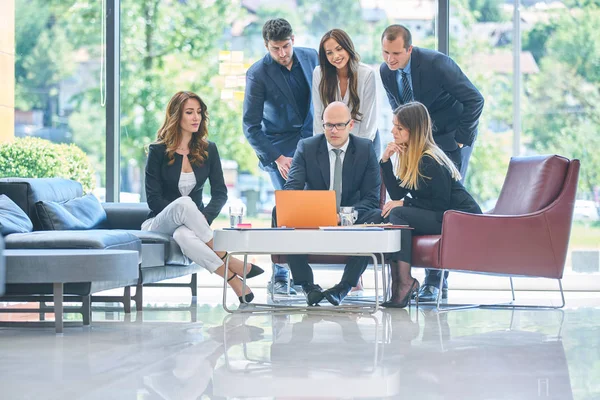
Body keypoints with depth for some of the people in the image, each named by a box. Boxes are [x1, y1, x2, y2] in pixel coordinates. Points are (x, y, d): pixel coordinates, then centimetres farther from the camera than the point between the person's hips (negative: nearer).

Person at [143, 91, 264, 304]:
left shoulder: (208, 150, 7)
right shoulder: (158, 151, -2)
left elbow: (220, 193, 2)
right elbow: (153, 198, -6)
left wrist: (205, 217, -18)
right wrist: (181, 213, -21)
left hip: (191, 223, 1)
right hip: (159, 223, -1)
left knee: (184, 235, -40)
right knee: (183, 203, -38)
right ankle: (229, 262, -35)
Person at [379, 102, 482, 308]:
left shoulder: (429, 160, -18)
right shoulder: (410, 156, 9)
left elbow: (441, 204, -19)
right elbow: (397, 194, 4)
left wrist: (405, 203, -17)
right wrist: (385, 161, -3)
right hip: (442, 218, 9)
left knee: (398, 214, -23)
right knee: (385, 215, -4)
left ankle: (404, 282, -22)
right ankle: (397, 280, -11)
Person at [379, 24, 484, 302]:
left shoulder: (437, 64, -25)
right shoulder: (386, 72, -6)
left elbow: (475, 100, -19)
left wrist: (460, 138, -17)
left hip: (452, 138, -6)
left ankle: (436, 281, -10)